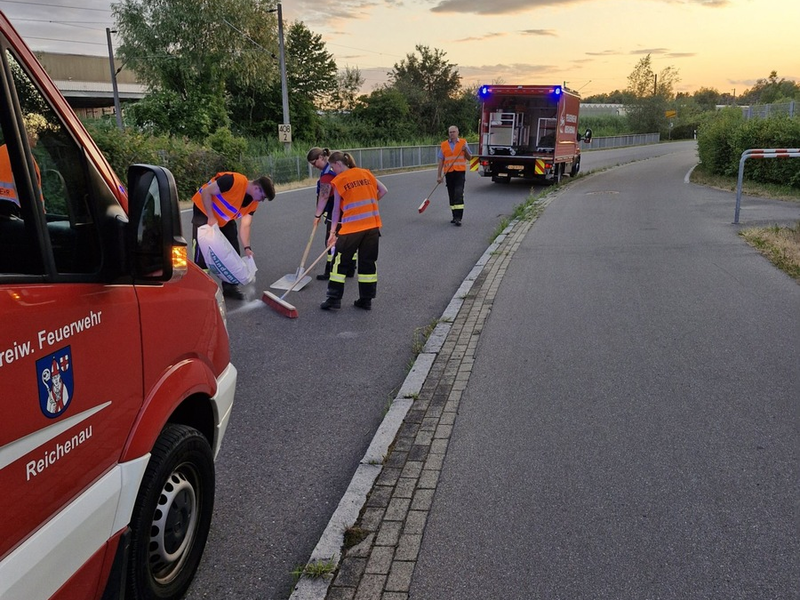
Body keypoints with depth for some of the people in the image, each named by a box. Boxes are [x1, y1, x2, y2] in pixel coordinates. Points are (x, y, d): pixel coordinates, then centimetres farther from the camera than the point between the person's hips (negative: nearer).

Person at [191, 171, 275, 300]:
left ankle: (230, 286, 15)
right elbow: (206, 192, -28)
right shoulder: (234, 181, -31)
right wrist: (211, 217, -30)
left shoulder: (253, 202, -9)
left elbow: (245, 225, -12)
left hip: (225, 219, 7)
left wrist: (247, 248, -24)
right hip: (204, 211, -7)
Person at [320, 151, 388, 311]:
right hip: (372, 225, 4)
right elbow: (383, 190, 13)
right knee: (368, 262, 11)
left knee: (340, 262, 9)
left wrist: (332, 232, 3)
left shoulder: (338, 181, -3)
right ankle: (366, 300, 15)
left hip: (351, 227, -4)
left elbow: (336, 209, -2)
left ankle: (334, 298, 10)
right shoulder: (366, 173, 9)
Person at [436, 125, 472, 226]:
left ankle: (458, 218, -17)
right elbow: (441, 161, 8)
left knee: (459, 194, -14)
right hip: (449, 173, 3)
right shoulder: (444, 145, 8)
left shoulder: (463, 143, 6)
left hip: (460, 172, -3)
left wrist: (465, 150, -11)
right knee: (451, 196, 8)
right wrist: (439, 175, 3)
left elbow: (469, 158, 9)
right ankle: (455, 216, 20)